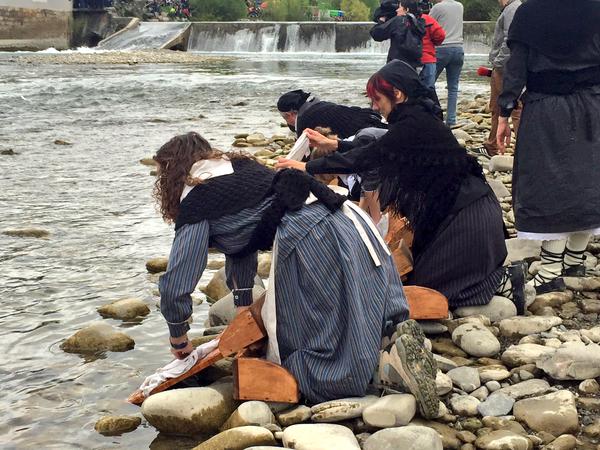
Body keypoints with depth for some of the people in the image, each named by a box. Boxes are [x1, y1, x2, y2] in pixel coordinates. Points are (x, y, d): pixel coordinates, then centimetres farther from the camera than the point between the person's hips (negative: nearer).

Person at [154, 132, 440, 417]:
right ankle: (398, 332, -13)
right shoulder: (241, 167, 31)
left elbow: (176, 284, 8)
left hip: (308, 242, -8)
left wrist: (179, 340, 23)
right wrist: (243, 306, 37)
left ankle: (396, 351, -24)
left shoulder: (195, 203, 7)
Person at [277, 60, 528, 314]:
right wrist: (332, 144, 19)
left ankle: (504, 282, 0)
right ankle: (502, 276, 13)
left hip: (467, 216, -9)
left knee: (424, 284, 0)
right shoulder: (418, 117, 9)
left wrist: (308, 167, -13)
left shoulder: (413, 124, -20)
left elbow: (369, 158, -19)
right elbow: (378, 150, 20)